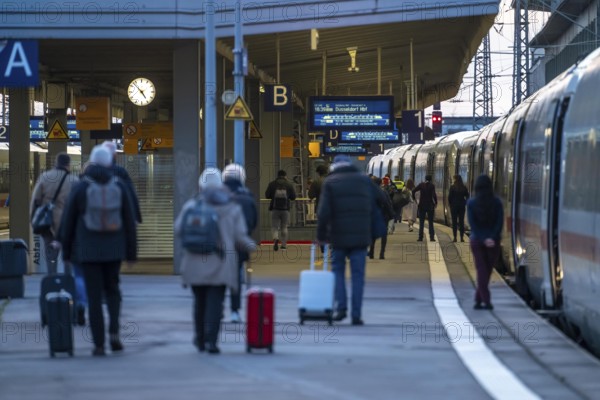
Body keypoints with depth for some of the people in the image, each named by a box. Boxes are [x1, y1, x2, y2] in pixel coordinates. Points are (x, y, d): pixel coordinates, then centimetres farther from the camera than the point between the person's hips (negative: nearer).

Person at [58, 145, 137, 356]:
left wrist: (66, 251, 9)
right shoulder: (120, 187, -1)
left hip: (88, 250, -2)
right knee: (112, 289, 21)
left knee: (94, 295, 3)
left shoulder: (80, 188, -6)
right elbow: (130, 221, 0)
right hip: (114, 249, 2)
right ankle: (114, 331, 0)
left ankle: (99, 344, 1)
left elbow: (68, 221, -2)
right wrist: (132, 252, 7)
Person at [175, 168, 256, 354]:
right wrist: (251, 246, 17)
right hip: (220, 264, -1)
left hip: (195, 264, 1)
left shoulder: (191, 206, 0)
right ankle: (211, 340, -15)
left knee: (200, 301, 15)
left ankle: (200, 339, 23)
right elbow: (240, 237, -4)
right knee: (215, 302, -3)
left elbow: (178, 230, -4)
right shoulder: (233, 209, 1)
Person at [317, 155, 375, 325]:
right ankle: (356, 315, 0)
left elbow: (324, 212, -6)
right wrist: (371, 234, 13)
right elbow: (374, 209, 7)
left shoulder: (330, 183, 1)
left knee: (338, 270, 15)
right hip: (361, 236, 1)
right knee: (358, 275, 4)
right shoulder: (365, 180, 10)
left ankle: (341, 307, 1)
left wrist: (321, 235, 4)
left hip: (338, 236, -1)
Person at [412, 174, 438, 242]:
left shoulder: (421, 185, 1)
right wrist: (436, 203, -5)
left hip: (422, 205, 1)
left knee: (421, 222, 6)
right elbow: (434, 195, -16)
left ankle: (420, 237, 1)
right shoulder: (432, 186, -4)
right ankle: (432, 237, -1)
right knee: (430, 222, 6)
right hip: (430, 205, -1)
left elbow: (413, 191, -8)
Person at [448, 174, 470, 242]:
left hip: (454, 206, -3)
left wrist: (450, 204, 4)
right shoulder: (464, 188, 2)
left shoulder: (452, 187, -8)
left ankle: (455, 237, -2)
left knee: (454, 222, 2)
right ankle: (462, 237, 3)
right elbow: (467, 197, 4)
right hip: (462, 206, 3)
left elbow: (449, 197, -8)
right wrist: (465, 204, 10)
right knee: (461, 222, 7)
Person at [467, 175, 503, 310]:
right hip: (494, 242, 0)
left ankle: (486, 300, -5)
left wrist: (483, 239, -12)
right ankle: (478, 299, 13)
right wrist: (492, 238, -12)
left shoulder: (471, 203, -5)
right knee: (487, 270, 12)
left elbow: (472, 224, -10)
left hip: (477, 240, 0)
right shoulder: (497, 202, -4)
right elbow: (500, 222, -10)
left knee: (482, 271, 5)